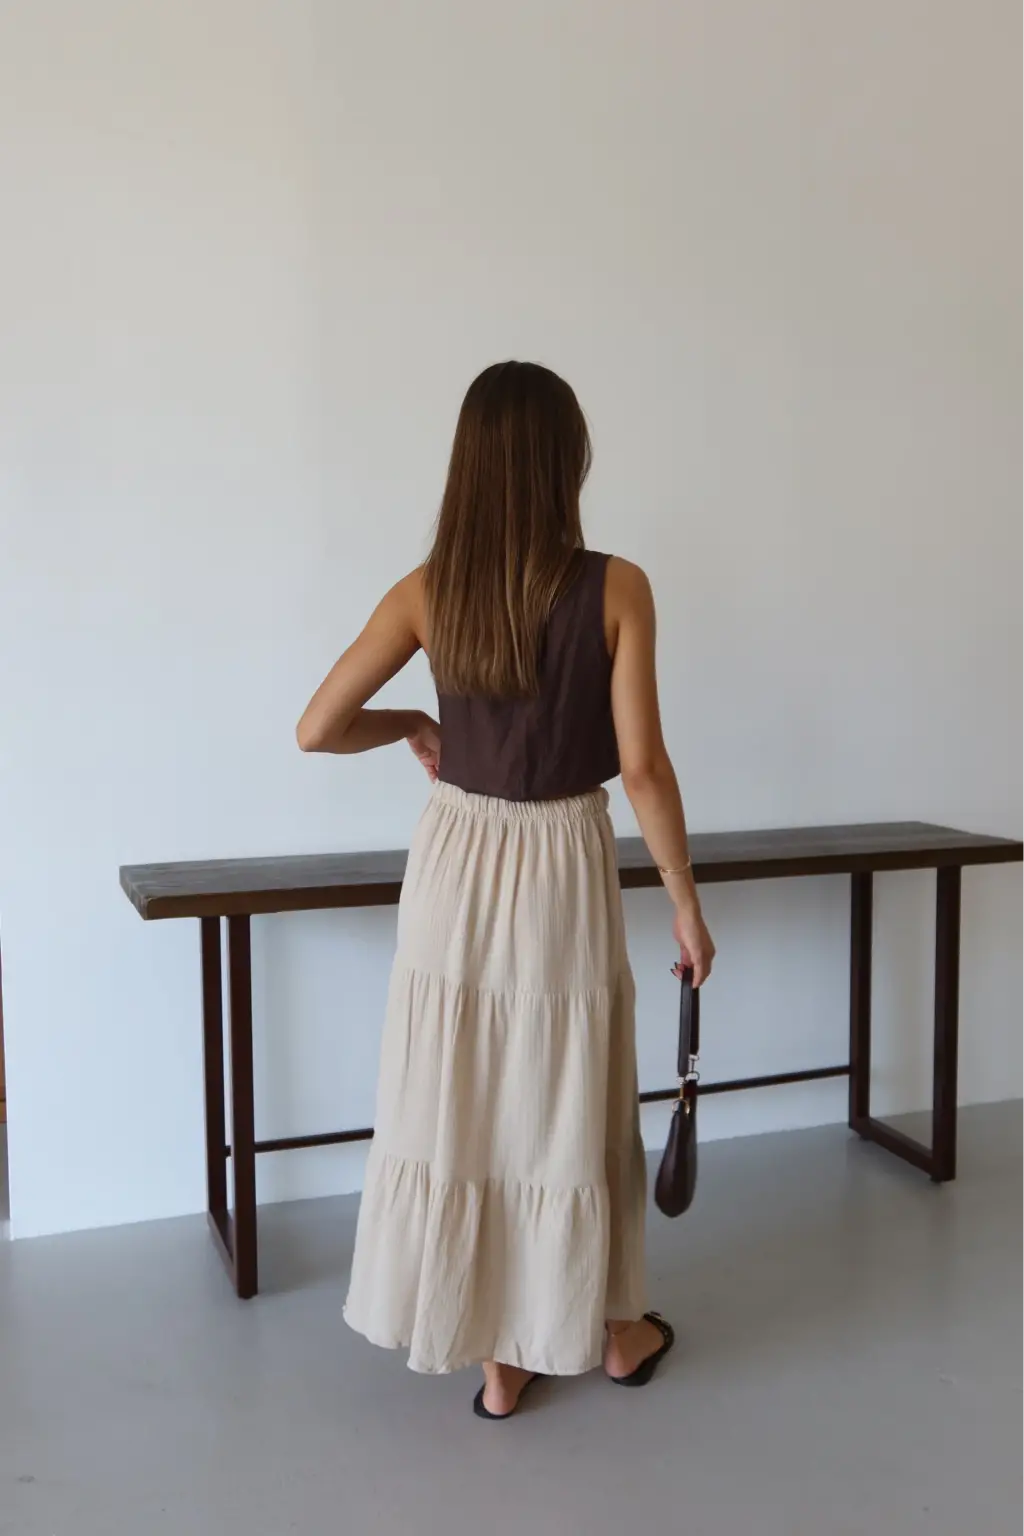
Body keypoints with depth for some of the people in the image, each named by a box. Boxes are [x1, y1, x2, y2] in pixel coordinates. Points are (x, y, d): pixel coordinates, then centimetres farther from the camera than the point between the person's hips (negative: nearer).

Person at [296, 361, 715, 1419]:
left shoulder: (426, 592, -6)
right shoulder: (616, 589, -13)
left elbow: (316, 729, -6)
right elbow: (641, 767, -14)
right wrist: (687, 904, -4)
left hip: (458, 865, 2)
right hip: (562, 869, -2)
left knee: (459, 1106, 13)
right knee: (568, 1107, 15)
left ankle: (496, 1357, 27)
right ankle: (609, 1330, 36)